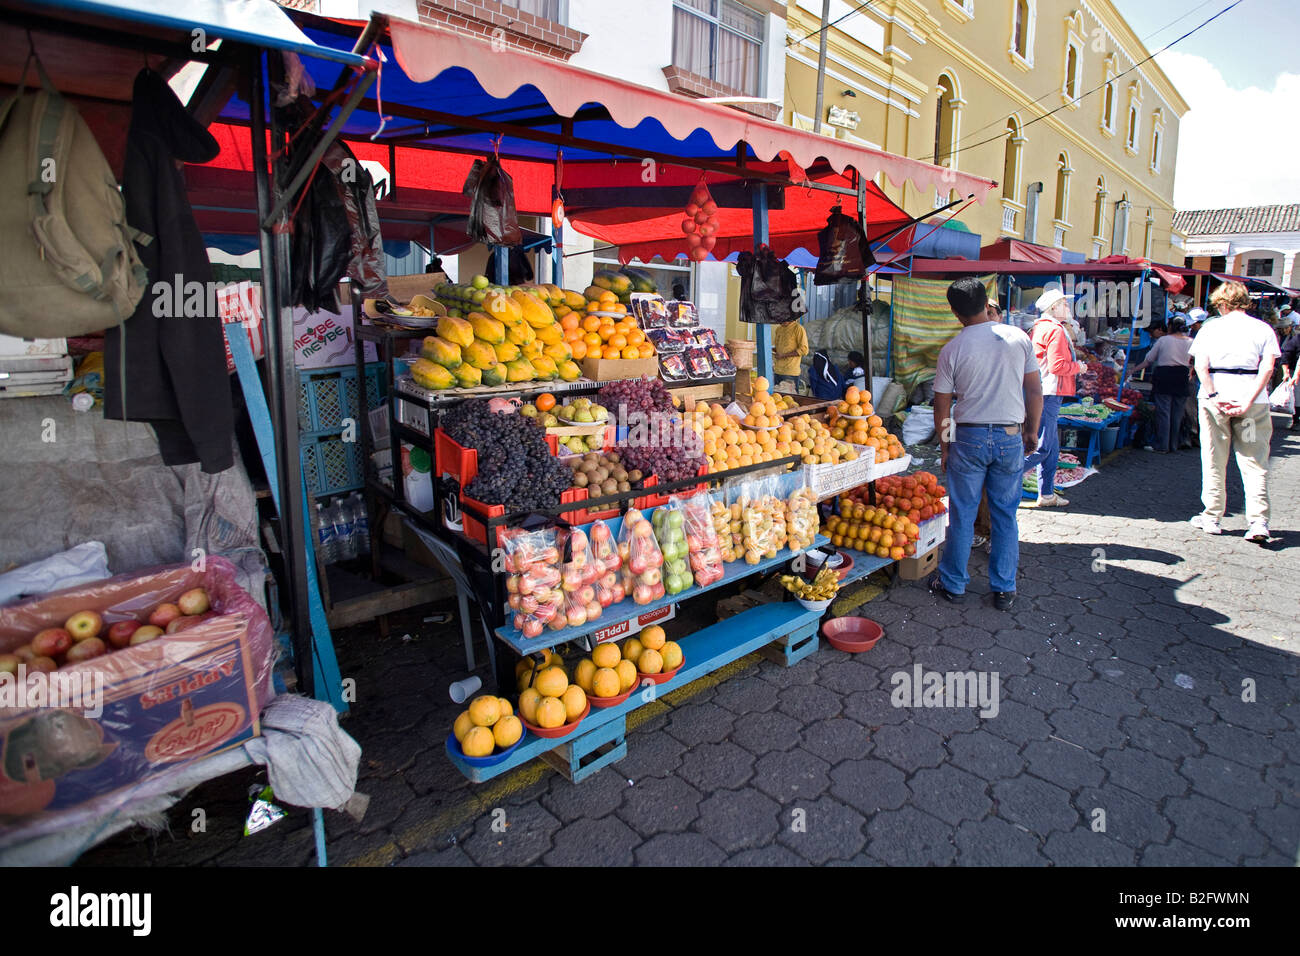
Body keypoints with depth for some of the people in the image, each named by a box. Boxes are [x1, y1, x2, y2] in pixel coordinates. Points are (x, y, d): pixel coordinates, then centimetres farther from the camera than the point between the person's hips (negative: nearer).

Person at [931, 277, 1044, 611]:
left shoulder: (952, 350, -6)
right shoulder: (1019, 338, 0)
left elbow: (941, 406, -1)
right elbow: (1035, 391, 4)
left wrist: (944, 446, 10)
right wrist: (1032, 431, 16)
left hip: (969, 436, -2)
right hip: (1010, 436, 2)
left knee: (962, 515, 7)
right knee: (1005, 515, 10)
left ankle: (953, 584, 19)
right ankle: (1004, 590, 18)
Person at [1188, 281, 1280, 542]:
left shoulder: (1211, 327, 3)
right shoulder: (1263, 329, 5)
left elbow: (1201, 365, -9)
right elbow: (1267, 368, -7)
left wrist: (1214, 397, -12)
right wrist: (1248, 402, -12)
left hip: (1216, 395, -1)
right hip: (1252, 395, 1)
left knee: (1214, 461, 8)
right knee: (1255, 463, 5)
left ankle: (1212, 518, 13)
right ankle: (1259, 521, -3)